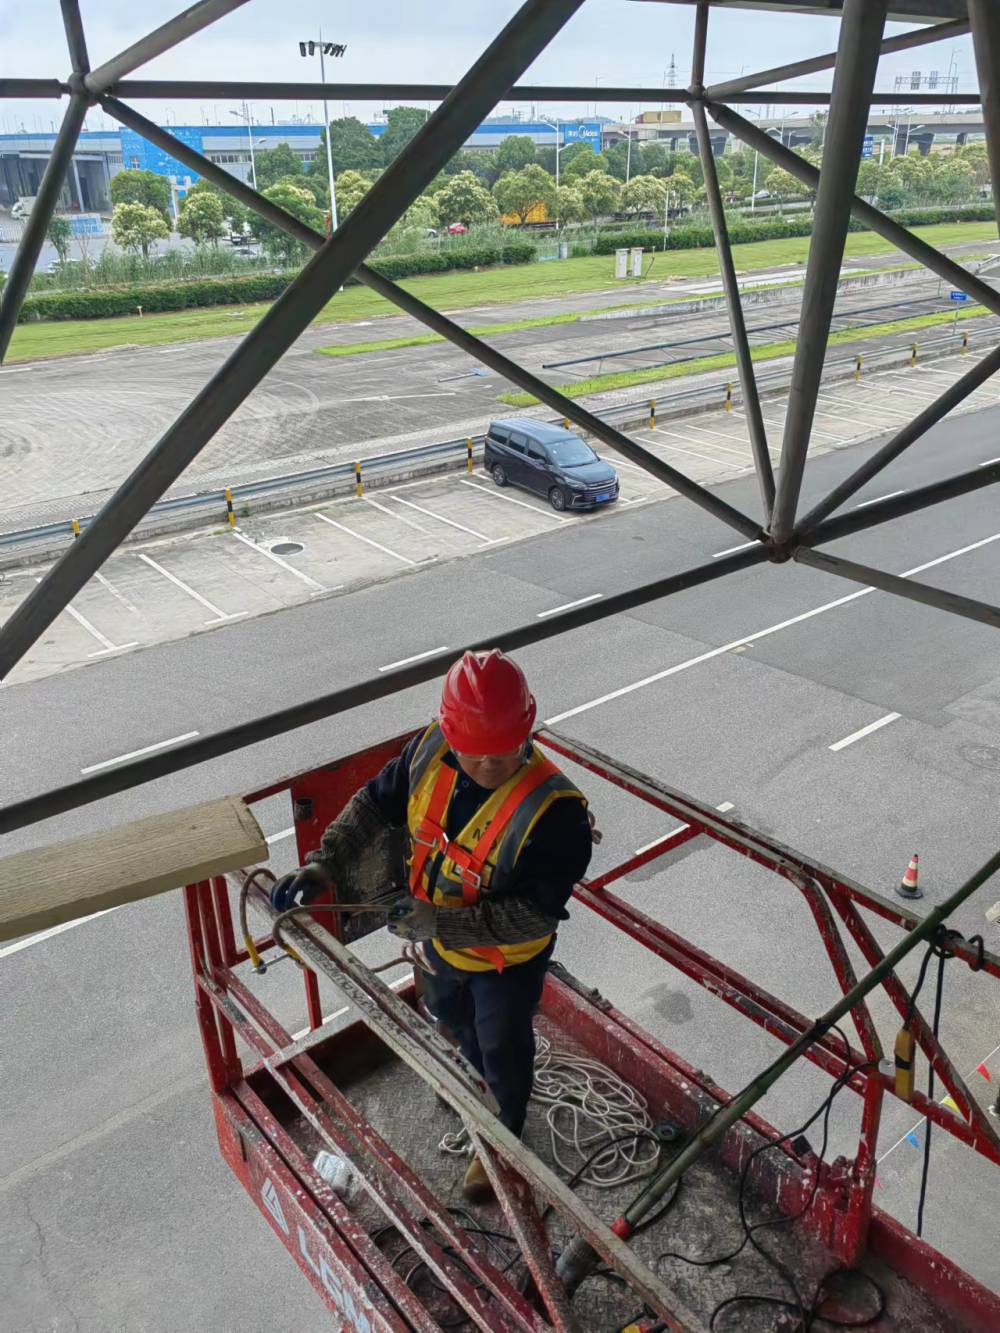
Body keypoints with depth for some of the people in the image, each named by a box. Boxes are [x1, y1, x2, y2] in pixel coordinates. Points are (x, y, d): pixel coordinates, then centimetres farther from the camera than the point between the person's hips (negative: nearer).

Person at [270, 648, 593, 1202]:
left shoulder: (552, 808, -39)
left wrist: (442, 923, -38)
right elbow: (375, 804, -8)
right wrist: (323, 864, -19)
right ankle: (479, 1075, 67)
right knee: (447, 1011, 33)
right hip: (441, 935, 6)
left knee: (503, 1046, 21)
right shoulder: (431, 750, -23)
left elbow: (537, 912, -34)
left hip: (508, 956, -5)